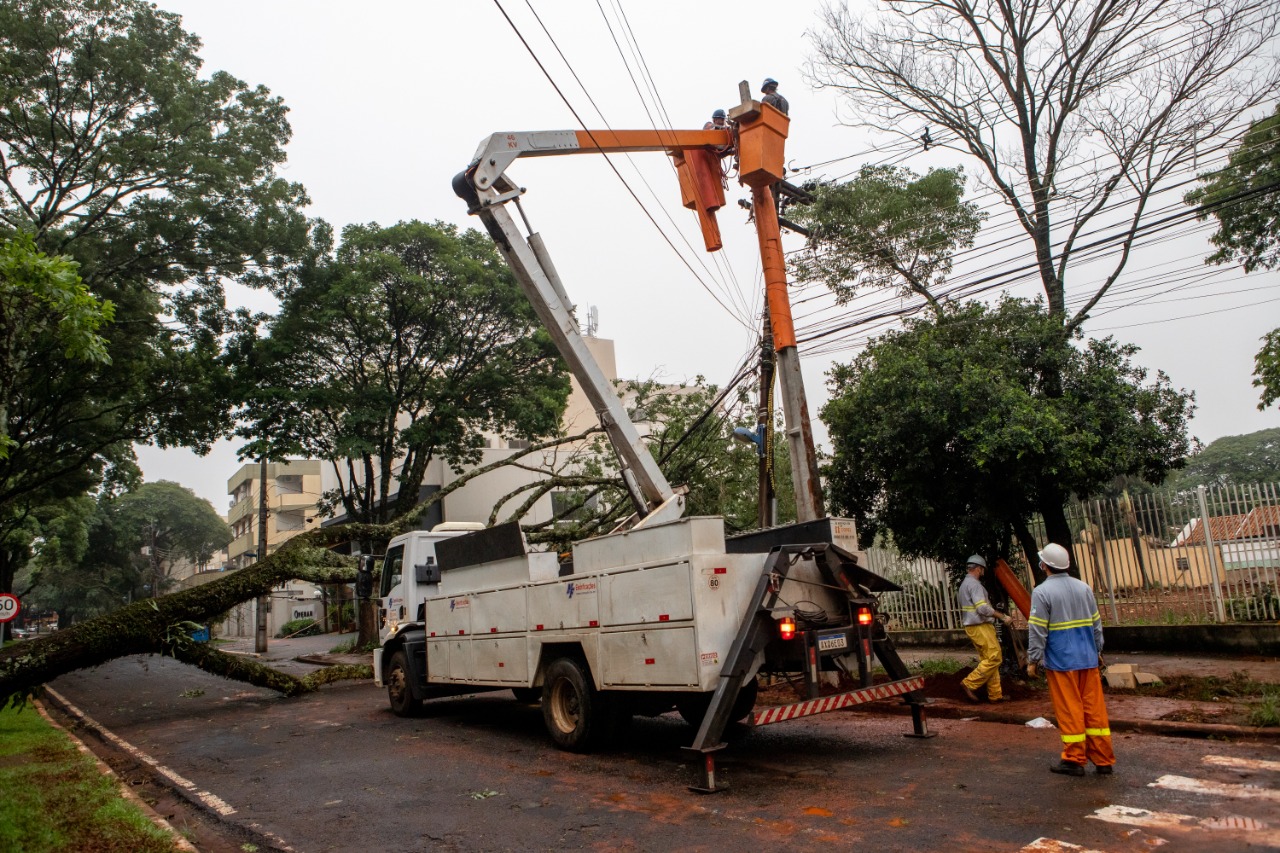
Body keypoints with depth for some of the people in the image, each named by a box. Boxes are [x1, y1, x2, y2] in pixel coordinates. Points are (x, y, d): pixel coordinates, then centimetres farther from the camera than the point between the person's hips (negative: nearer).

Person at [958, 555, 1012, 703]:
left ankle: (995, 694, 11)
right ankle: (970, 684, -8)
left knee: (988, 660, 10)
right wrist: (1003, 617, -15)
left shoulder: (964, 584, 18)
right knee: (994, 658, -8)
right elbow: (983, 608, -23)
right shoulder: (974, 584, -14)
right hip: (980, 627, -10)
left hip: (973, 626, 10)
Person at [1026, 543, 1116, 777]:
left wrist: (1033, 660, -4)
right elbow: (1097, 623, 14)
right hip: (1088, 659, 5)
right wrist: (1097, 650, 25)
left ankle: (1074, 760, 10)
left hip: (1061, 662, -5)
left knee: (1069, 711, 2)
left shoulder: (1042, 592, -12)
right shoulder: (1084, 587, 7)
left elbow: (1037, 630, -12)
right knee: (1094, 707, 10)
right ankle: (1103, 759, 16)